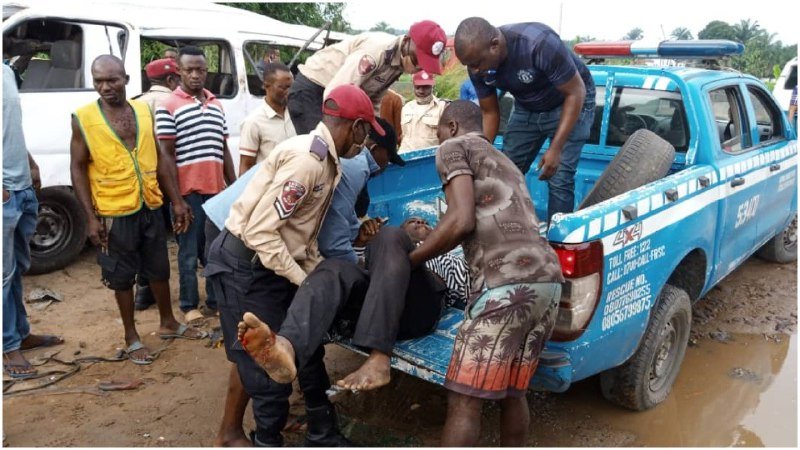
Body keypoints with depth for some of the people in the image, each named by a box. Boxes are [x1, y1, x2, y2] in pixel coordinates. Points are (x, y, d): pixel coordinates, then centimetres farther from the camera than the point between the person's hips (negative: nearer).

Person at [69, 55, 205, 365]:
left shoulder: (144, 111, 4)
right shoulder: (83, 118, -7)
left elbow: (159, 160, 9)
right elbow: (78, 169, -6)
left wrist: (176, 201, 5)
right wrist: (91, 217, -12)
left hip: (150, 208, 4)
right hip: (114, 213, -4)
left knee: (159, 270, 17)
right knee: (123, 277, 9)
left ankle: (168, 324, 36)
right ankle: (131, 338, 25)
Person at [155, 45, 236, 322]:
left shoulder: (216, 105, 14)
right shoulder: (168, 107, -4)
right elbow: (167, 154, -7)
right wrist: (176, 196, -11)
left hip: (217, 190, 5)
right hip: (189, 192, -5)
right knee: (190, 252, 5)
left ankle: (216, 299, 26)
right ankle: (189, 305, 18)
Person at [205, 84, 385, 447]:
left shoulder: (325, 159, 8)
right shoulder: (307, 157, -24)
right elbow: (260, 230, -26)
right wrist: (305, 282, -20)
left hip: (274, 263, 10)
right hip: (244, 264, -10)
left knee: (308, 352, 14)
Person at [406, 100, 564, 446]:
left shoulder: (455, 148, 8)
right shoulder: (504, 163, 33)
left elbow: (461, 222, -7)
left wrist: (409, 261, 6)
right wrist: (427, 235, 44)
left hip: (507, 283, -9)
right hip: (548, 278, 9)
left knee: (464, 400, -3)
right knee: (512, 392, 19)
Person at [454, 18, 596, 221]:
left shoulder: (540, 43, -36)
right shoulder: (478, 65, -19)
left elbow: (576, 92, -26)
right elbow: (490, 112, -5)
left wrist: (555, 148, -28)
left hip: (569, 102, -5)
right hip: (527, 108, 5)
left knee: (559, 178, -14)